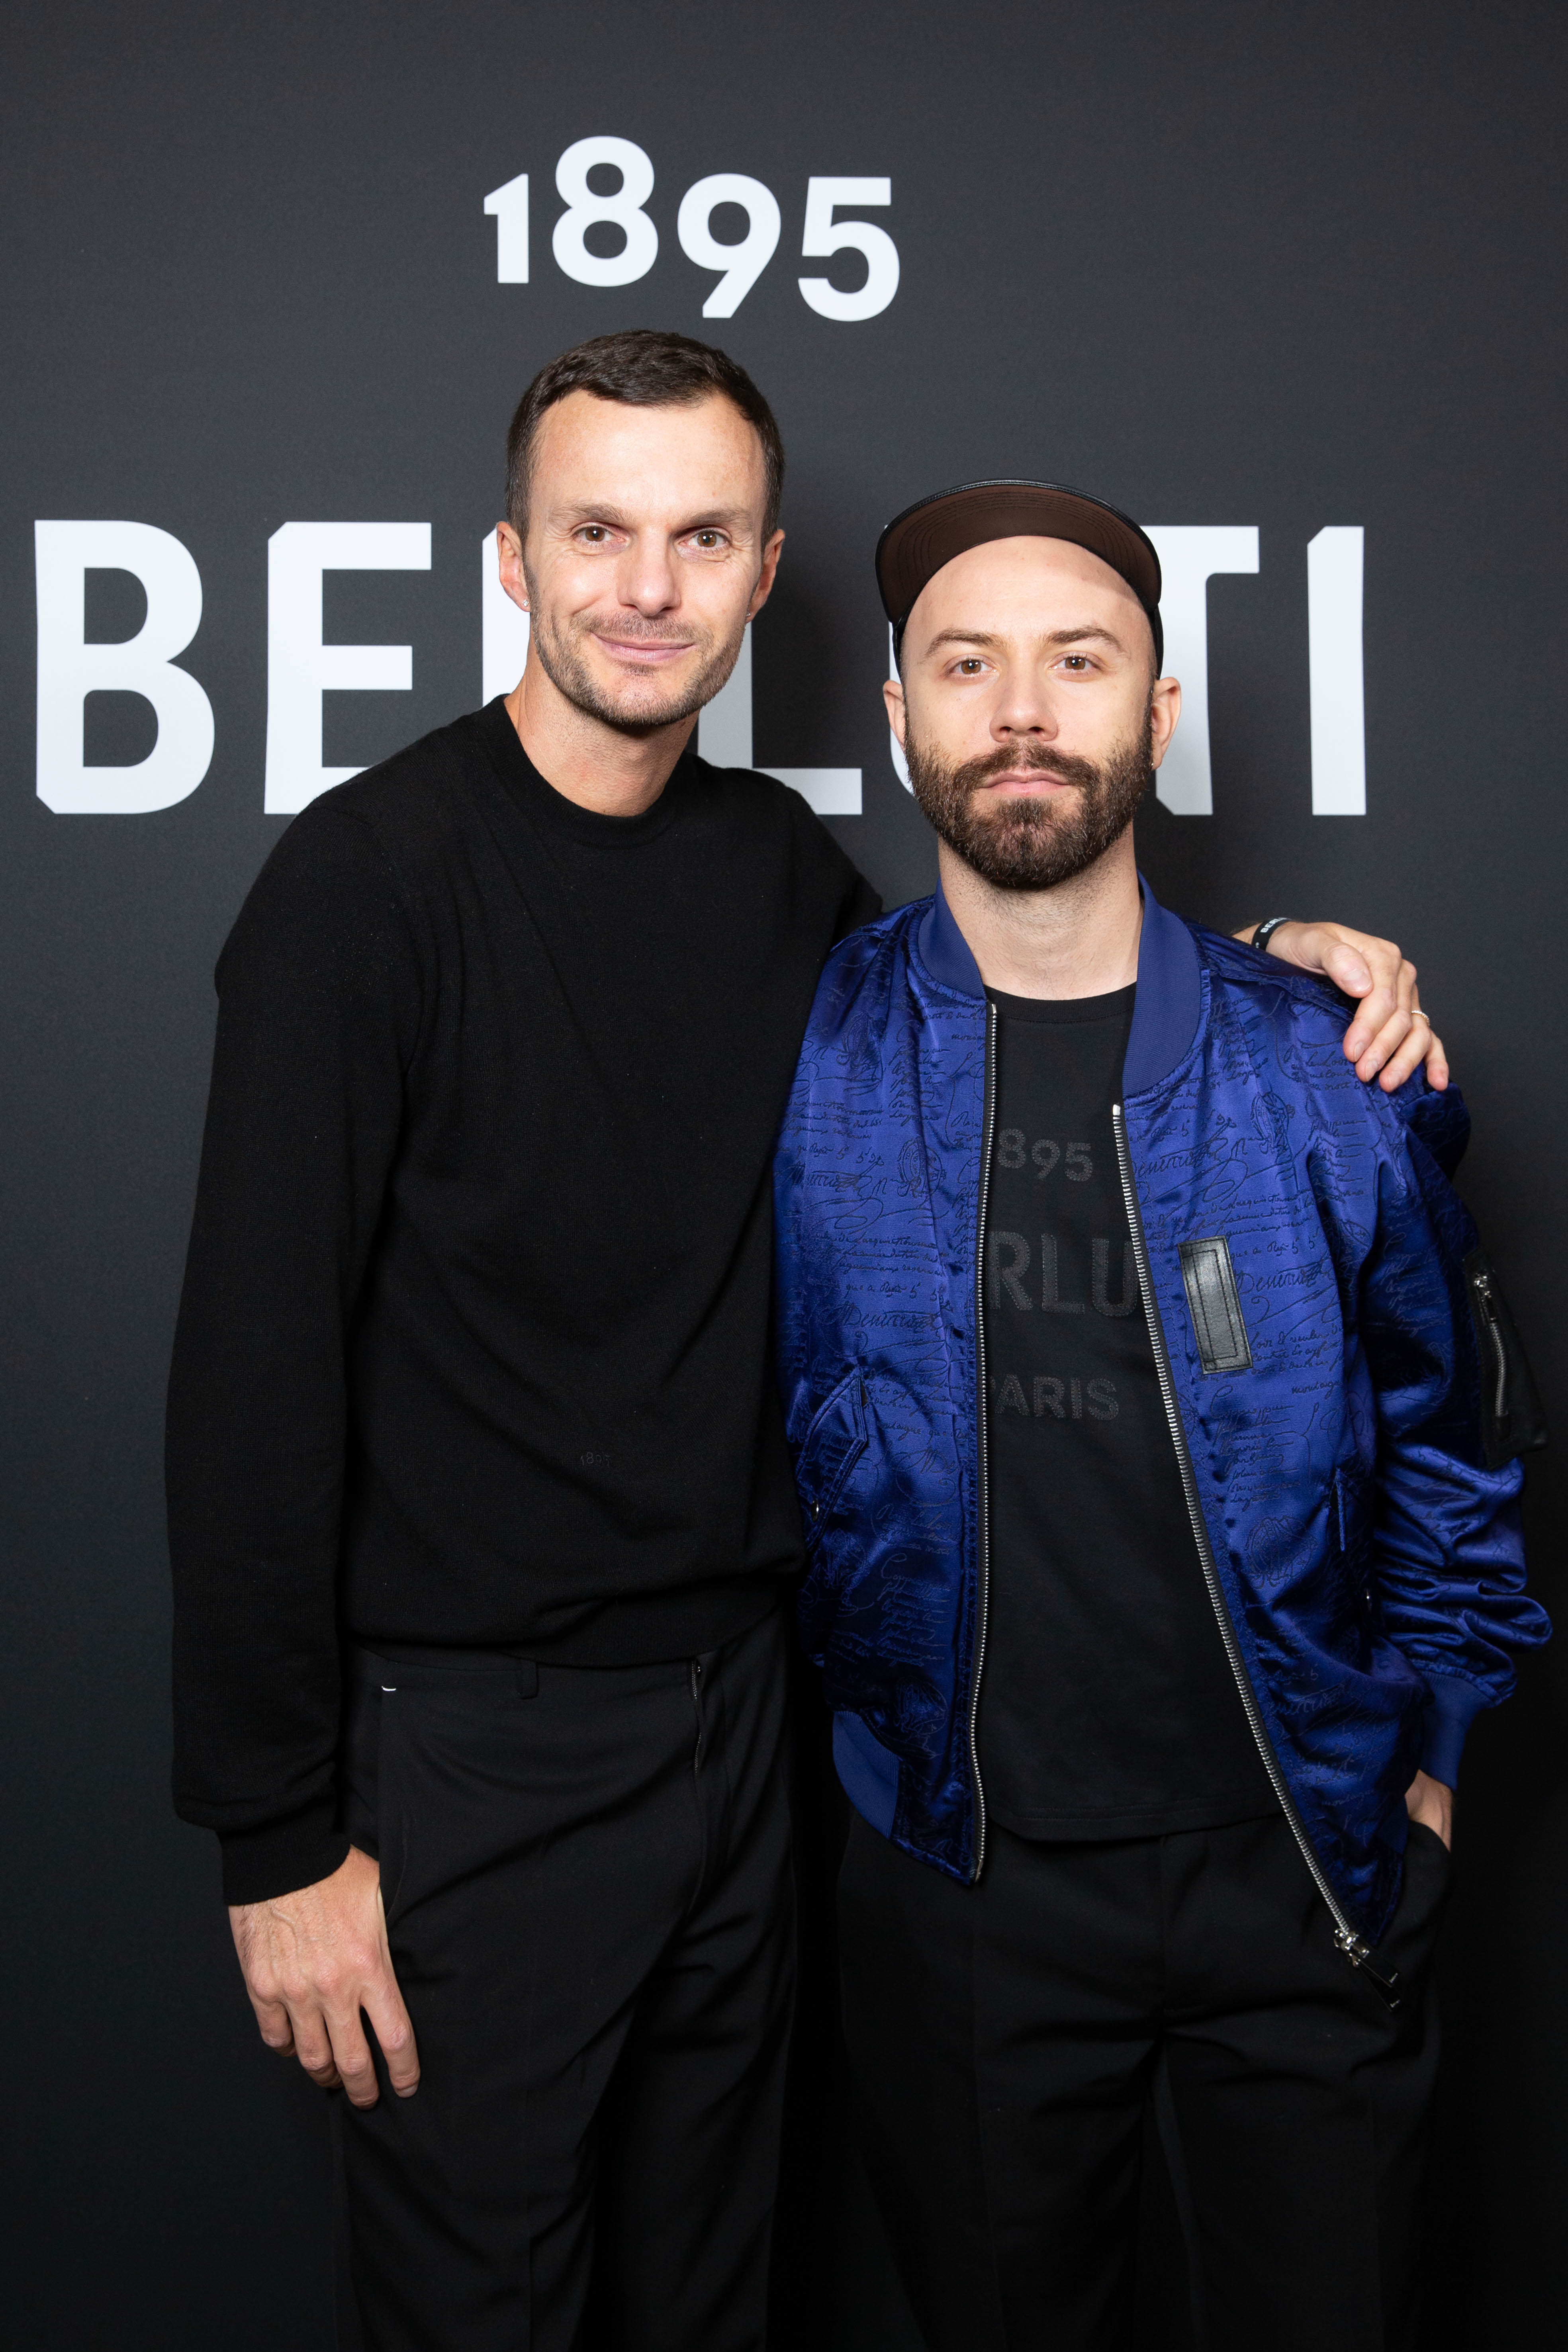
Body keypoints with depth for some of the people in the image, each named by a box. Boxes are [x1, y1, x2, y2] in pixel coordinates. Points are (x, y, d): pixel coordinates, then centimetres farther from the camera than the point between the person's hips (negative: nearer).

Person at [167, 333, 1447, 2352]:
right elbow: (257, 1375, -15)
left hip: (737, 1708, 6)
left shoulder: (780, 865, 3)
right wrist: (281, 1837, -15)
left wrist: (1266, 967, 0)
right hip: (472, 1747, -5)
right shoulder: (372, 875, -14)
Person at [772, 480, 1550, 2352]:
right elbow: (765, 1422, 5)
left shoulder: (1323, 1065, -7)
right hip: (960, 1866, 0)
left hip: (1302, 1861, 1)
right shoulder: (806, 1053, -7)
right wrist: (865, 1697, 4)